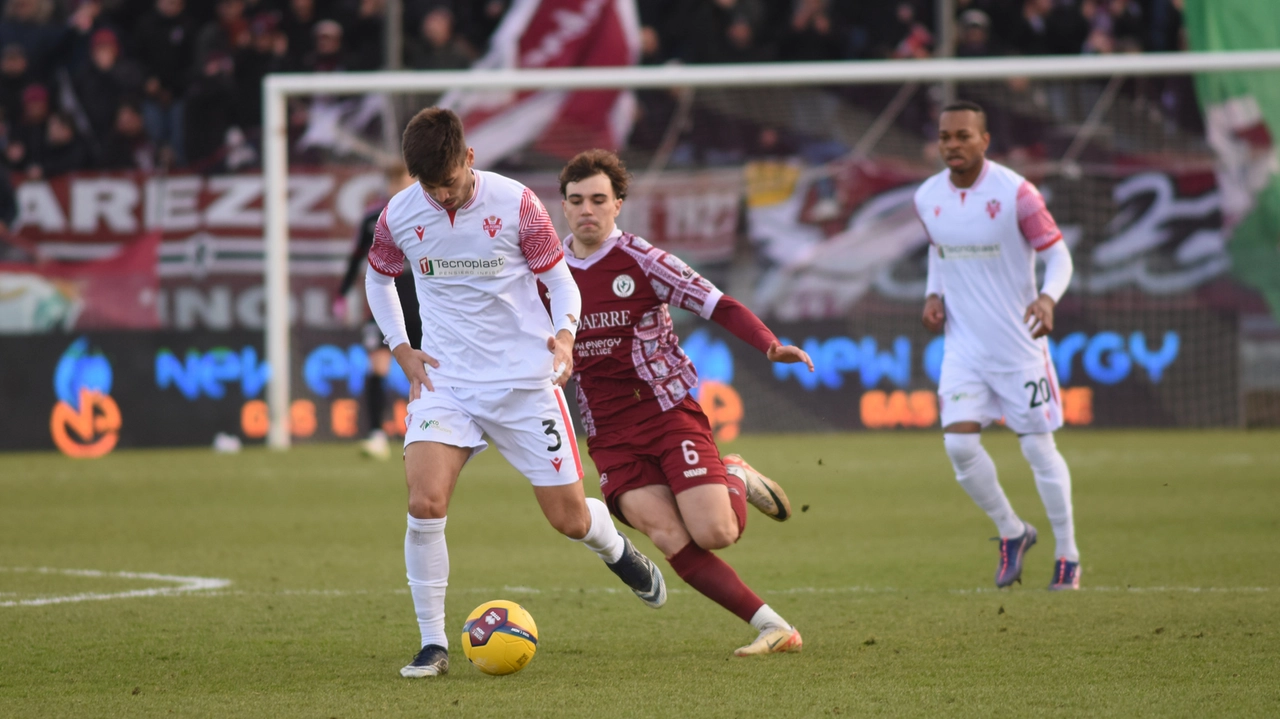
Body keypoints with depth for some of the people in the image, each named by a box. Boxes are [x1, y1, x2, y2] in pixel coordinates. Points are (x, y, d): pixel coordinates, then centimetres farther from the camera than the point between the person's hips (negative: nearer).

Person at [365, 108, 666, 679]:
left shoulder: (515, 204, -10)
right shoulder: (399, 216, -4)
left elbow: (562, 283, -1)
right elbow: (377, 278, 17)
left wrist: (565, 333, -22)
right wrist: (400, 348, 5)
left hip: (525, 380, -1)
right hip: (445, 381, 1)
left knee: (568, 519, 5)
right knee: (425, 503, -21)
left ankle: (616, 550, 43)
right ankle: (433, 643, -10)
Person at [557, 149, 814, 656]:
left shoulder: (640, 261, -6)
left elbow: (718, 306, -9)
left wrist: (769, 346, -23)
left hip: (668, 412, -3)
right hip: (610, 437, 3)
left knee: (714, 534, -19)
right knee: (671, 540, -18)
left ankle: (736, 481, 17)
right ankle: (773, 627, -12)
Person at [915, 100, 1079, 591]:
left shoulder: (1015, 194, -14)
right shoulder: (927, 198, 1)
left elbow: (1058, 255, -8)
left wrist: (1048, 297, -27)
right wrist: (934, 295, 4)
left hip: (1018, 343, -4)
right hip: (964, 343, 4)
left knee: (1037, 447, 0)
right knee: (959, 443, -9)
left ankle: (1068, 555, 14)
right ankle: (1012, 533, 14)